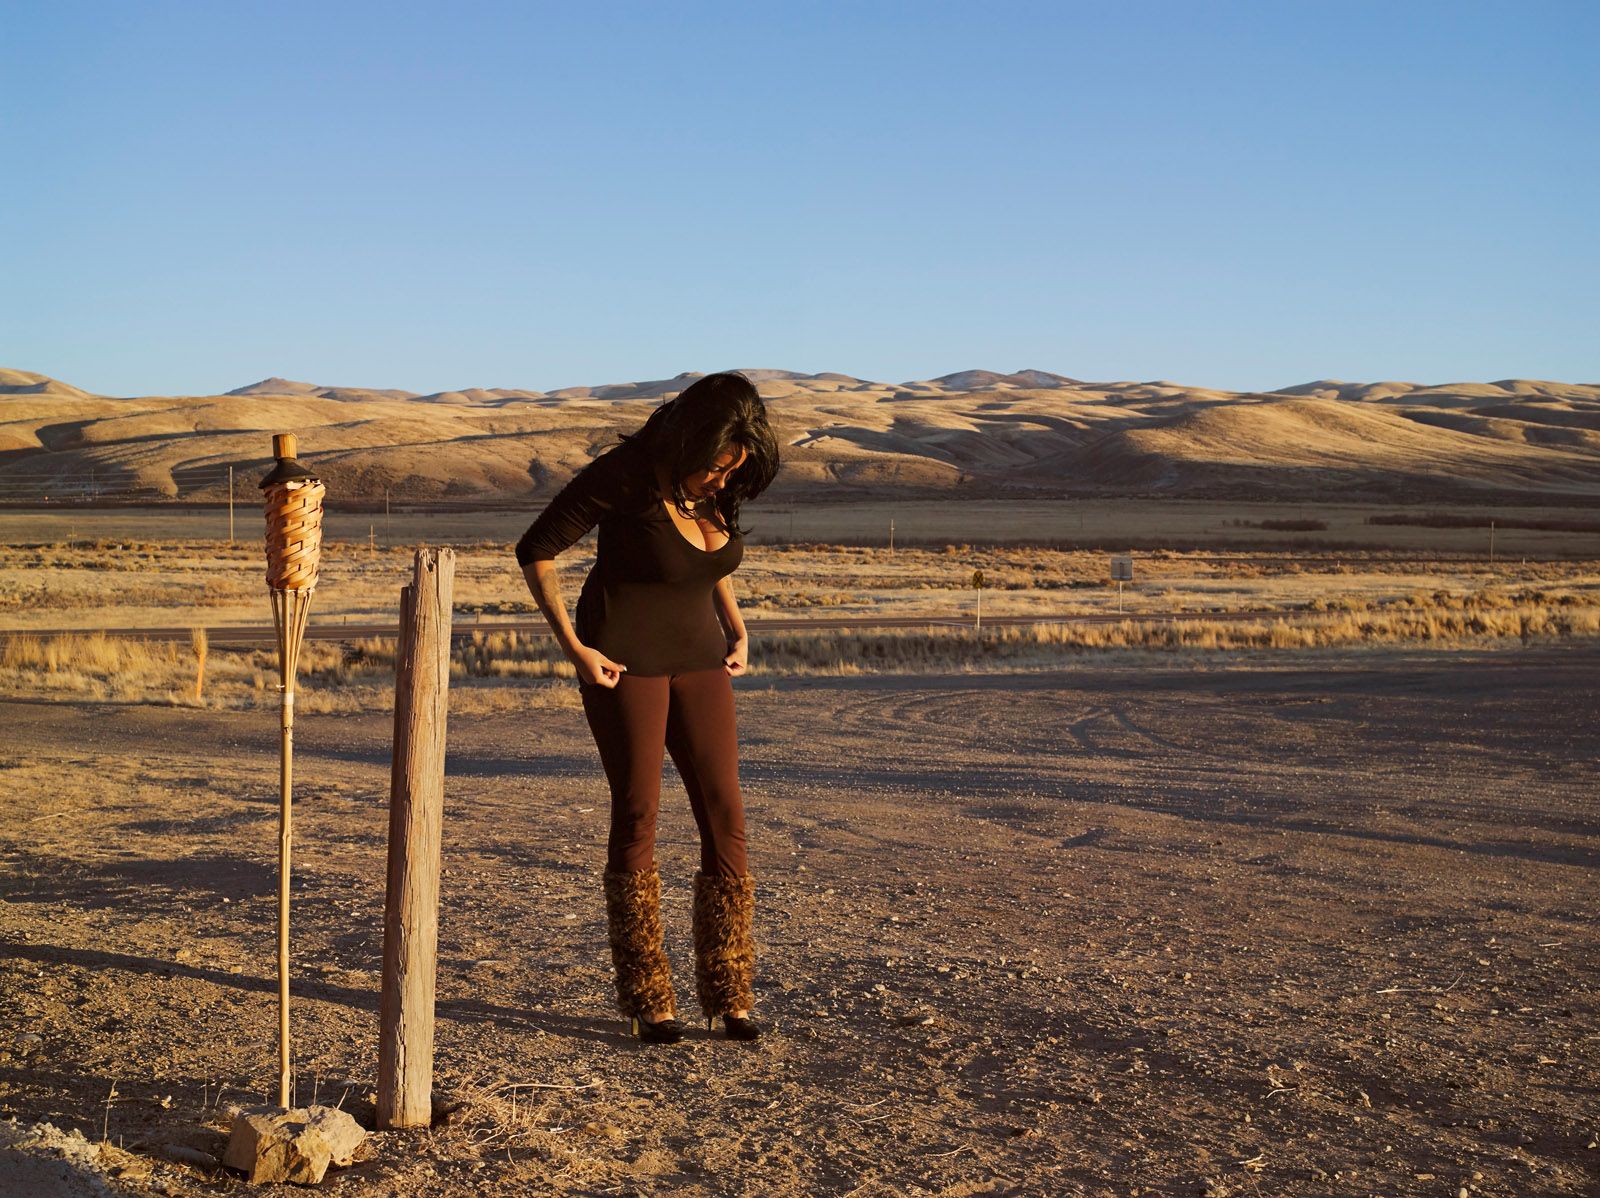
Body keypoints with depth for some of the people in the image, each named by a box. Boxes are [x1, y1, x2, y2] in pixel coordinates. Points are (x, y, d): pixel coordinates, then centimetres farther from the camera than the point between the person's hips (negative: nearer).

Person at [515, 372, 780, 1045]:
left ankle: (728, 994, 7)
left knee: (725, 815, -1)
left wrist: (736, 631, 8)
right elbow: (535, 551, -13)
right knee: (637, 814, -4)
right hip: (624, 657, -5)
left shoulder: (722, 489, -2)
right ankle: (647, 1002, 7)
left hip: (696, 654, 5)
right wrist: (573, 648, -15)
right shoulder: (624, 476, -19)